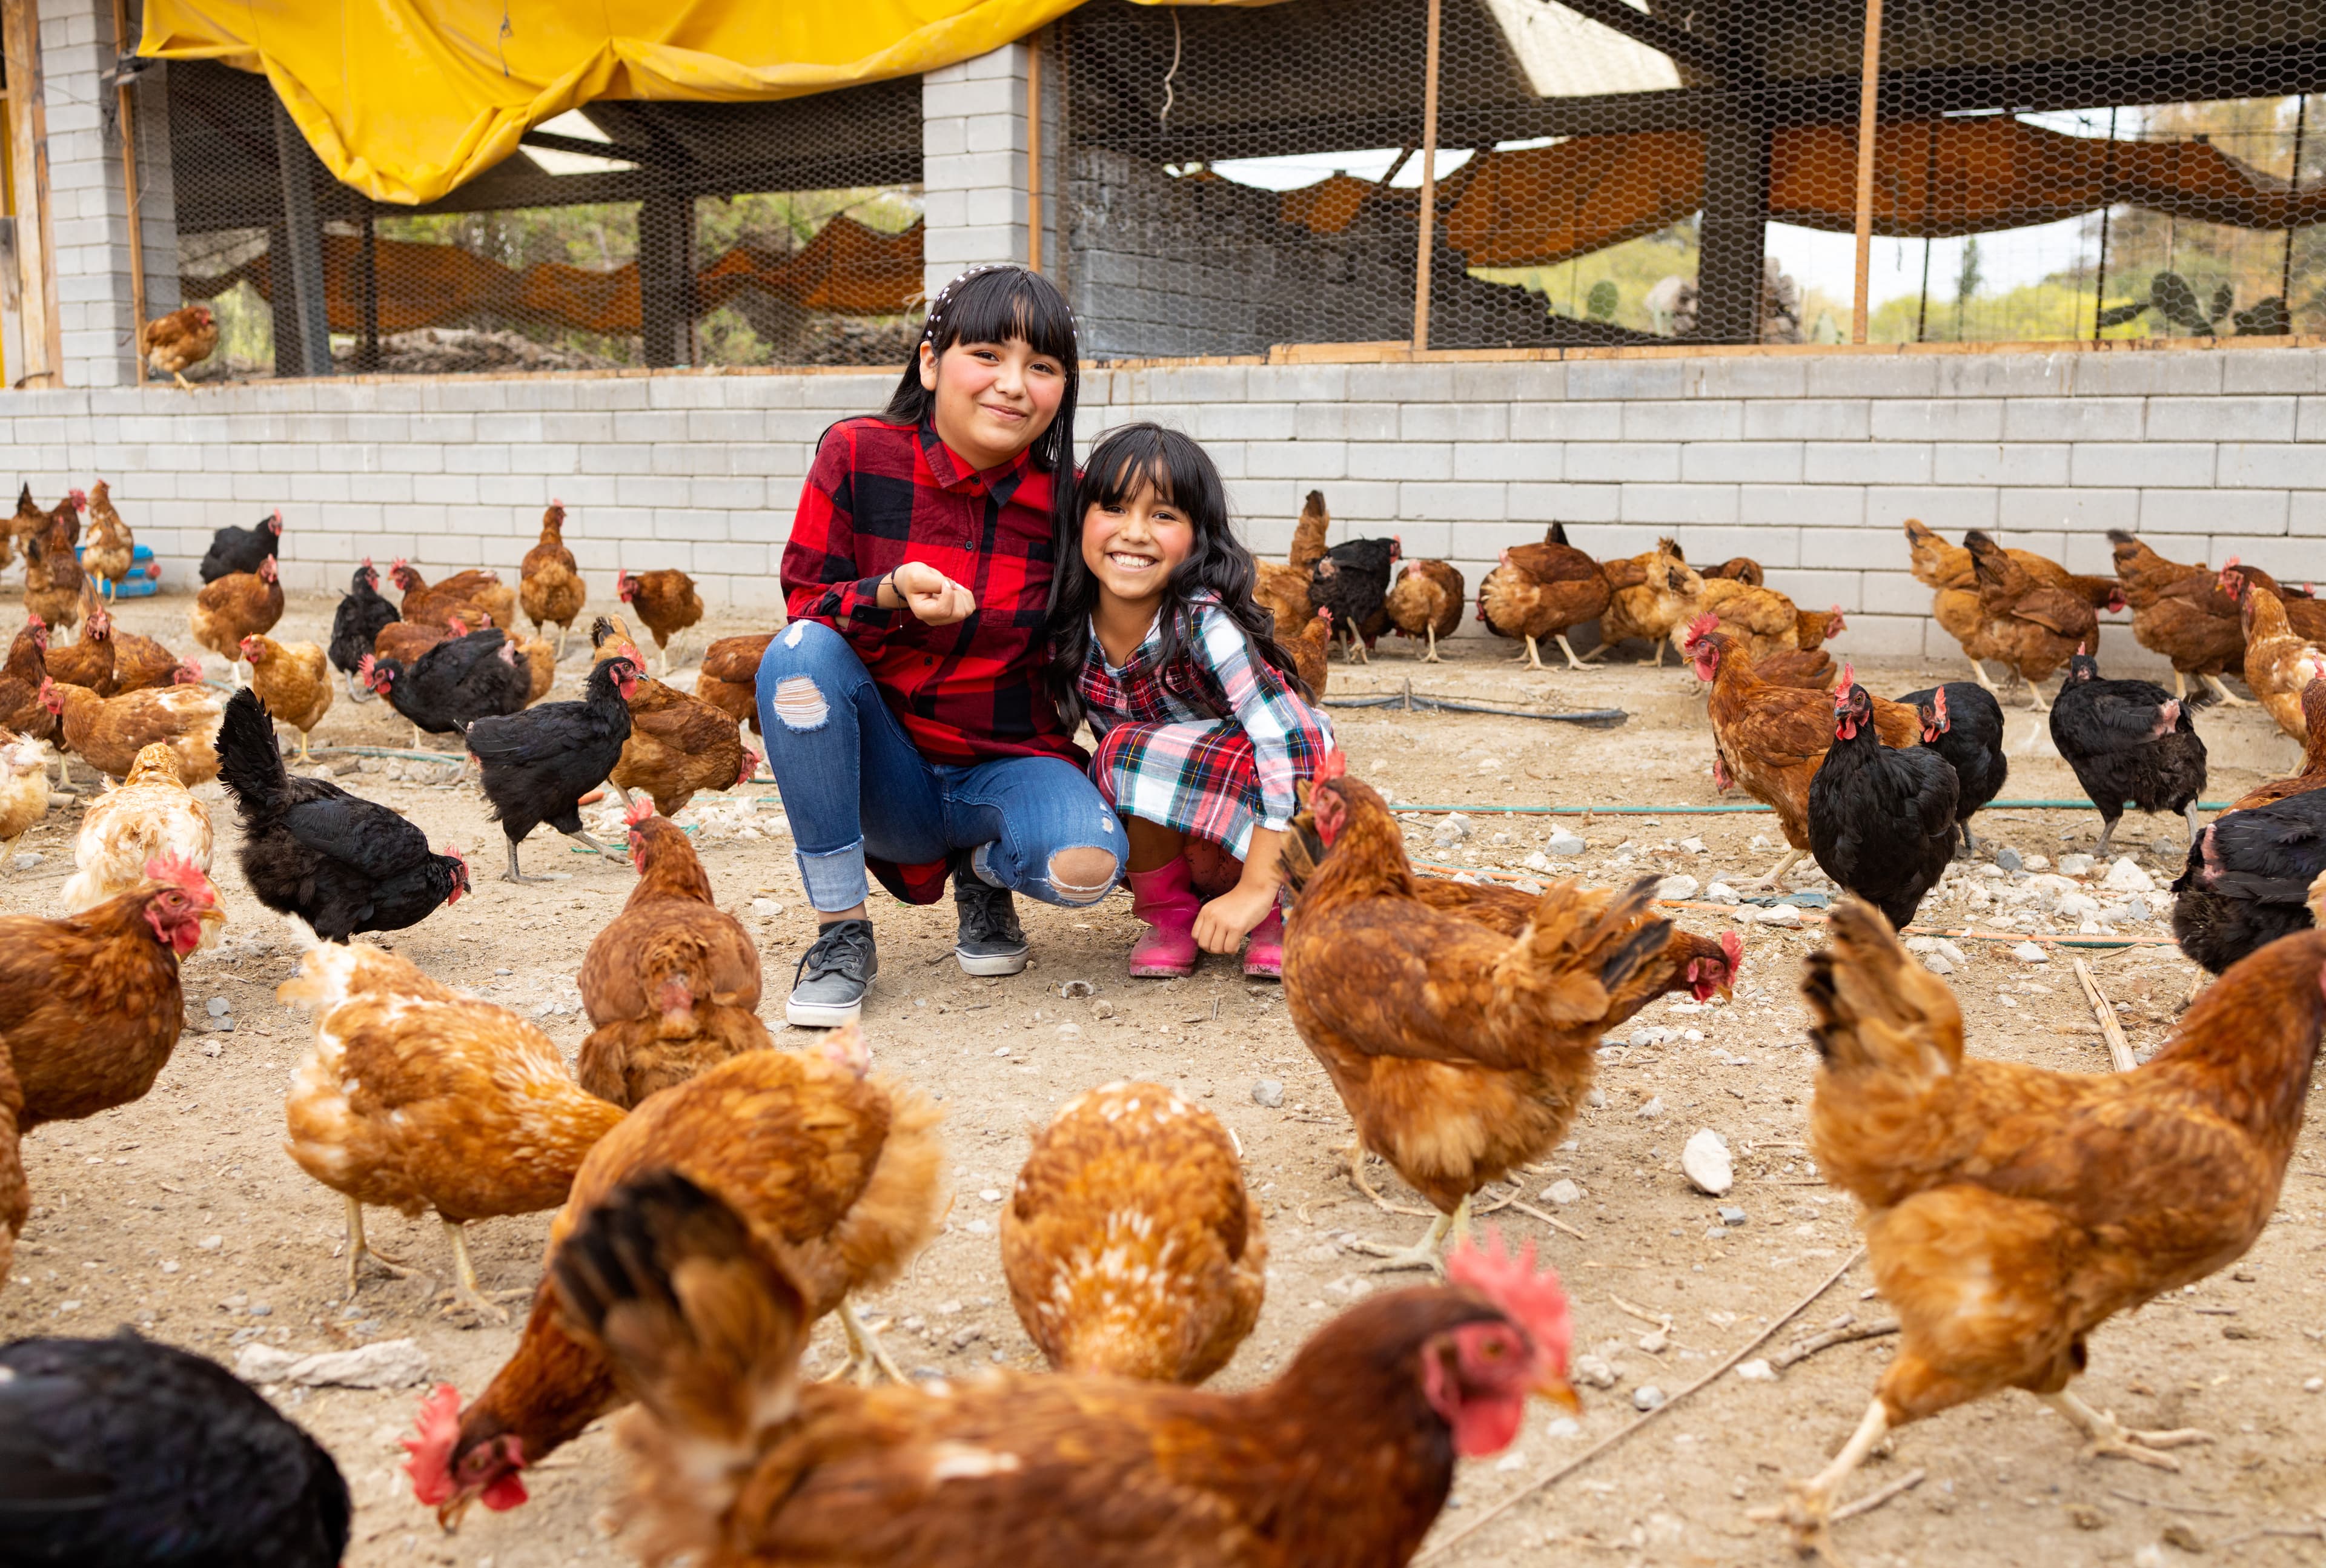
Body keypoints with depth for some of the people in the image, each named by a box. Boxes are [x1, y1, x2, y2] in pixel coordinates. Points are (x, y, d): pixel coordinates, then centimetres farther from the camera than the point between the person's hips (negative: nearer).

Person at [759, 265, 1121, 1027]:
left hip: (1007, 765, 0)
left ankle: (985, 871, 9)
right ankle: (841, 931, -16)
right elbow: (802, 605, -6)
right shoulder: (858, 454, -8)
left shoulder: (1069, 499, -5)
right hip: (883, 771, 0)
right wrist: (891, 594, -27)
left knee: (1087, 862, -32)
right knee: (801, 650, -29)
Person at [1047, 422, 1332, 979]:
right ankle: (1168, 914, 3)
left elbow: (1293, 742, -32)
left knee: (1127, 753, -28)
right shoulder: (1069, 634, -10)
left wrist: (1256, 889, -31)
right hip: (1183, 835, 5)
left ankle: (1277, 913, -10)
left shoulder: (1205, 625, -26)